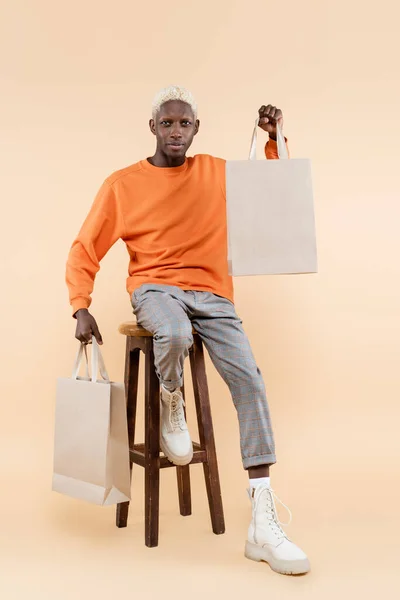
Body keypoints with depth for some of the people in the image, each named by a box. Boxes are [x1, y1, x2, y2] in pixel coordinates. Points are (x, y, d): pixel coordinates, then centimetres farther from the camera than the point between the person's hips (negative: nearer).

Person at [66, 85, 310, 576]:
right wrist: (82, 309, -7)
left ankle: (263, 525, -17)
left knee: (249, 379, -20)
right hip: (155, 287, -2)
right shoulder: (122, 184, 5)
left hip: (212, 294, 2)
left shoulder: (217, 171, 11)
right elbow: (84, 252, 7)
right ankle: (171, 408, -1)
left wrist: (275, 139, 5)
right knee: (175, 336, -39)